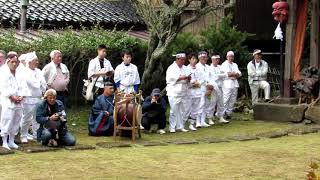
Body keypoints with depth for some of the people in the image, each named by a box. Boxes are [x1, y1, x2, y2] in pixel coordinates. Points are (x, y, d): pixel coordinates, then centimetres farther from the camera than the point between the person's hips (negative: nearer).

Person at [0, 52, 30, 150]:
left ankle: (11, 141, 17)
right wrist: (12, 96, -15)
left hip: (19, 102, 6)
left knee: (16, 121, 7)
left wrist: (21, 96, -6)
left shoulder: (20, 74, 15)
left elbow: (24, 87, 11)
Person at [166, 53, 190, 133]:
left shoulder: (185, 68, 17)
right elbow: (169, 79, -13)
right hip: (174, 93, -6)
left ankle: (180, 126, 16)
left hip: (183, 92, 7)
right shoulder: (171, 68, -2)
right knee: (174, 110, -8)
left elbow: (187, 81, 22)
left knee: (184, 110, 6)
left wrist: (188, 78, -2)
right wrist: (180, 78, -18)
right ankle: (172, 127, -1)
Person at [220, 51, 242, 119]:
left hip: (235, 84, 7)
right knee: (225, 100, -11)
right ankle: (223, 113, -9)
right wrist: (235, 74, -3)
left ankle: (229, 113, 10)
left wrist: (232, 74, -6)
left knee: (232, 100, 5)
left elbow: (239, 74, 10)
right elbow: (227, 74, -13)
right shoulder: (224, 64, 1)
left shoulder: (235, 65, 22)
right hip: (227, 84, -7)